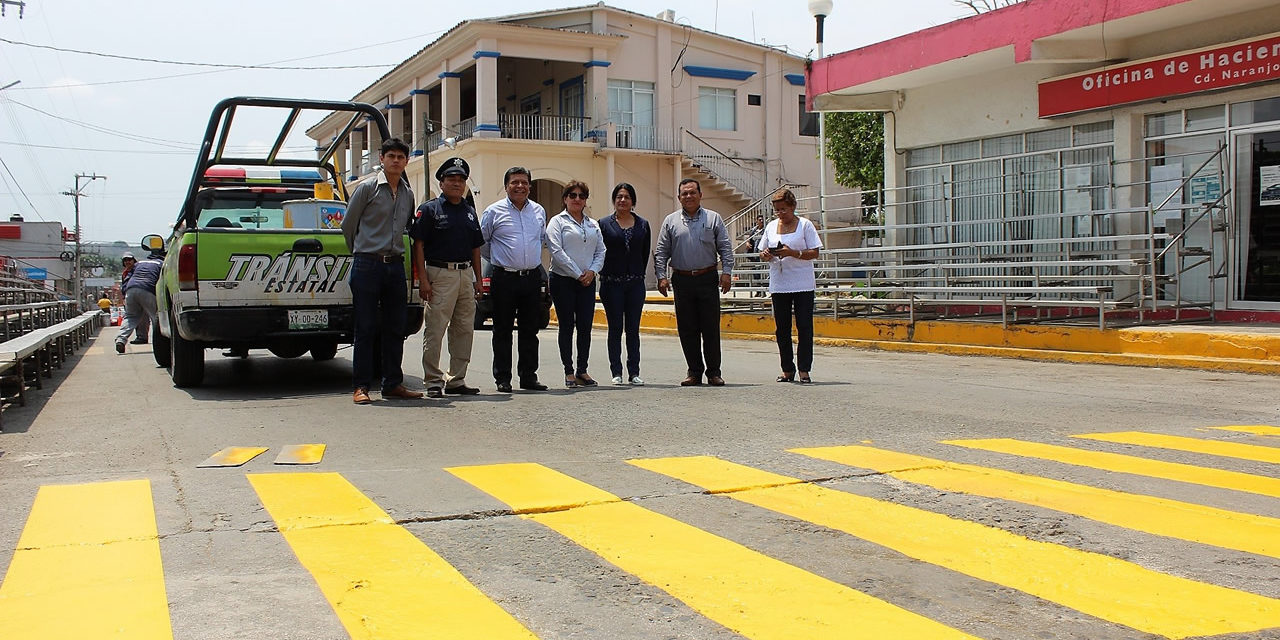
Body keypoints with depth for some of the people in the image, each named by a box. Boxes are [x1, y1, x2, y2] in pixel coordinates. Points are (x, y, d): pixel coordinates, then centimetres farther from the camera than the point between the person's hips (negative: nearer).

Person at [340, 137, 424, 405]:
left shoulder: (408, 194, 13)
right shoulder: (367, 188, -2)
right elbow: (348, 225, 4)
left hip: (395, 265, 5)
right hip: (368, 265, -5)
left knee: (395, 329, 7)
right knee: (366, 328, -4)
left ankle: (393, 384, 14)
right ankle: (360, 386, 1)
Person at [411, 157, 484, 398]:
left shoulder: (469, 212, 17)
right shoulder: (430, 209, 0)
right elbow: (418, 245, -5)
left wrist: (478, 278, 13)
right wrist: (423, 279, -13)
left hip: (466, 274, 6)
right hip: (440, 273, -6)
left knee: (465, 330, 8)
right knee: (435, 329, -5)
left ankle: (457, 380, 16)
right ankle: (433, 380, 2)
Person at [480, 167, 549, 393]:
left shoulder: (539, 211, 11)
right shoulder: (494, 211, -1)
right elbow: (481, 242, 8)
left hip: (532, 278, 4)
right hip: (504, 278, -3)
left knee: (530, 330, 7)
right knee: (503, 331, 1)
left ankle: (528, 376, 15)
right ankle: (503, 378, 7)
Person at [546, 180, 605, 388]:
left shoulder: (593, 225, 16)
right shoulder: (557, 222, 0)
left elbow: (601, 251, 12)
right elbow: (557, 251, -10)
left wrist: (592, 271, -6)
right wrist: (578, 274, -12)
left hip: (587, 282, 4)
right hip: (563, 281, -4)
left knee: (585, 327, 2)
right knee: (567, 326, -1)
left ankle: (582, 371, 9)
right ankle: (569, 372, 4)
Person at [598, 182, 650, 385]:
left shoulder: (643, 224, 9)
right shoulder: (604, 224, 2)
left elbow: (645, 254, 12)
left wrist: (638, 274, 8)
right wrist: (604, 273, 2)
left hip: (635, 284, 2)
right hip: (612, 283, -2)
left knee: (633, 329, 4)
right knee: (615, 329, 1)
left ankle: (634, 373, 9)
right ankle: (616, 373, 7)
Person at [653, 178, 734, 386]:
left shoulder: (714, 219, 8)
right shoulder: (671, 221, 10)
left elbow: (725, 248, 5)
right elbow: (661, 252, 9)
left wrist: (726, 272, -6)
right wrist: (661, 276, -2)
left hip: (707, 279, -1)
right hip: (682, 281, 1)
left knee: (711, 328, -2)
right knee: (687, 330, 3)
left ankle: (713, 372, 6)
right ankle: (694, 371, 11)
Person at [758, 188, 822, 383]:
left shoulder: (805, 225, 0)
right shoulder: (771, 227, 12)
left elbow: (814, 253, -5)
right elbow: (763, 253, 17)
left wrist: (792, 253, -18)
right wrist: (765, 255, -7)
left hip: (803, 284, -4)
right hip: (778, 285, 4)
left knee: (804, 327, -3)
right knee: (781, 329, 5)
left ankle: (804, 370, 1)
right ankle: (787, 369, 12)